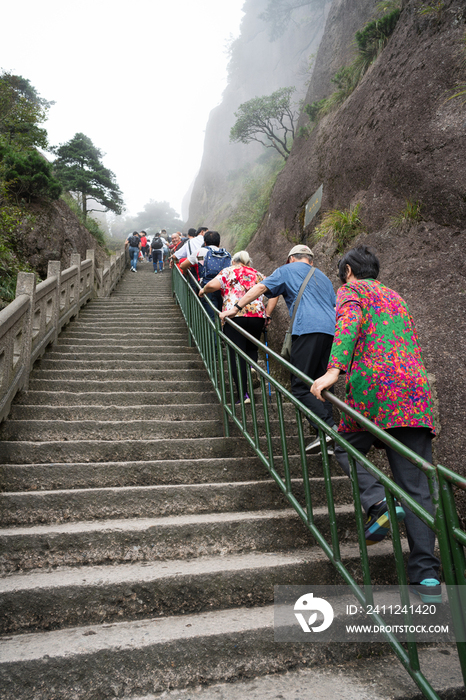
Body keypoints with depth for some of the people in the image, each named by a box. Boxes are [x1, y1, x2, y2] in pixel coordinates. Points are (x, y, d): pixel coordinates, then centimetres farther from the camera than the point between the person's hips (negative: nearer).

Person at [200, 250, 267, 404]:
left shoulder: (228, 271, 12)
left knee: (236, 355, -1)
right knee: (252, 348, 24)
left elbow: (213, 285, -3)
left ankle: (243, 395, -5)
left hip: (234, 315, -3)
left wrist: (203, 290, 16)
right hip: (258, 316, 4)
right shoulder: (258, 275, 22)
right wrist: (267, 314, 21)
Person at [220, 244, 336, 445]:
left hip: (308, 328, -7)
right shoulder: (322, 276, 34)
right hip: (332, 331, 7)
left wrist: (236, 308, 11)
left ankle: (329, 428, -18)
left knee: (300, 386, -6)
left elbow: (260, 288, 8)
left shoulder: (288, 270, 16)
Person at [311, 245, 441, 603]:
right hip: (416, 389, 6)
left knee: (346, 449, 16)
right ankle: (427, 575, 0)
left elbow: (351, 321, -12)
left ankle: (378, 502, -9)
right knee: (417, 488, 4)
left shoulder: (351, 290, 10)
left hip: (373, 386, -6)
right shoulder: (396, 297, 30)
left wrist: (334, 369, -24)